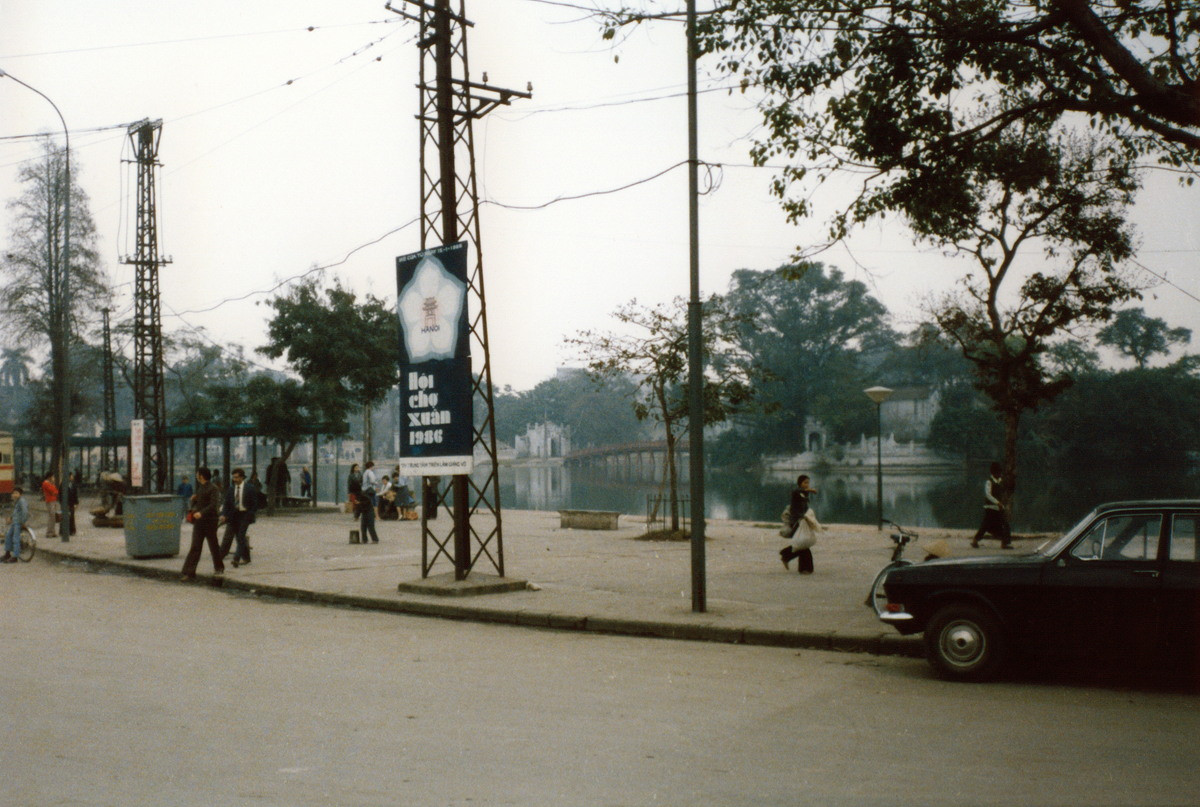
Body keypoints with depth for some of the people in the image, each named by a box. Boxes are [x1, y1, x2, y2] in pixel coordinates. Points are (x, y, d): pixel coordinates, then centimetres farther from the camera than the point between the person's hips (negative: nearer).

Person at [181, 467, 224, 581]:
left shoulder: (213, 489, -10)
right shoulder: (199, 488, 16)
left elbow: (214, 505, -21)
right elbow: (192, 503, 21)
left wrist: (201, 513, -33)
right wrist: (192, 500, -3)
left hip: (210, 521, -7)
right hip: (198, 521, 7)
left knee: (213, 546, 6)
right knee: (195, 547, 0)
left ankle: (219, 569, 22)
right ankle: (189, 573, -4)